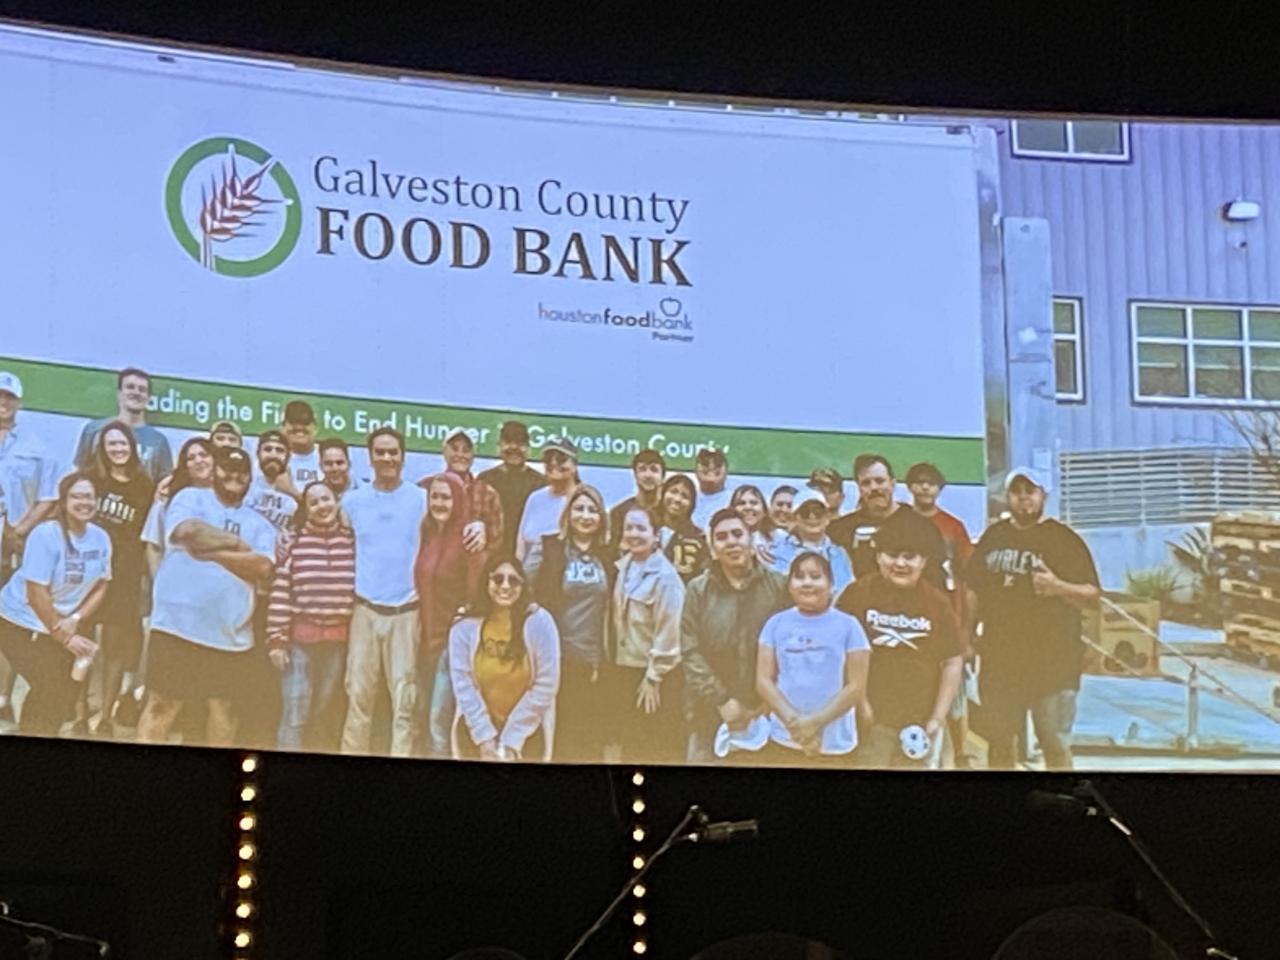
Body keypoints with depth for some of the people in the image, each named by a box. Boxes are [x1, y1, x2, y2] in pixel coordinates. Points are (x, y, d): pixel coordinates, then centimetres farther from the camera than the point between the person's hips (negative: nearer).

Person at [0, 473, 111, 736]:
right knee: (51, 686, -16)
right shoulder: (46, 534, -24)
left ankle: (41, 735, 22)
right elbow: (36, 594, -24)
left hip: (65, 621, 6)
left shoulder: (100, 538, -6)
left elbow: (100, 587, 1)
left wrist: (75, 620, -15)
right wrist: (63, 637, -19)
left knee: (70, 686, 1)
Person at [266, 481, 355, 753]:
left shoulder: (352, 542, 5)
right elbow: (280, 593, -5)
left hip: (338, 640, 2)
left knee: (326, 717, 10)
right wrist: (276, 639, -10)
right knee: (294, 717, -7)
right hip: (300, 638, -2)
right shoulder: (295, 542, -2)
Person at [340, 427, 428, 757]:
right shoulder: (352, 501, 8)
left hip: (407, 609, -1)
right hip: (366, 608, 1)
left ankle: (401, 757, 0)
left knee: (405, 694, -2)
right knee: (358, 692, 0)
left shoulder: (421, 499, 3)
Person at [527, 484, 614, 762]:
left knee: (591, 746, 3)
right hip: (556, 662, -3)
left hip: (595, 666, 3)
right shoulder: (547, 549, 1)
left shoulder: (608, 556, 9)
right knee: (556, 742, 0)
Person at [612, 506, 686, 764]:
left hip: (658, 676, -7)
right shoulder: (624, 567, 7)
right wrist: (620, 671, 8)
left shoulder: (664, 575, -15)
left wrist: (653, 677, -14)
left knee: (662, 752, -1)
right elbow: (619, 620, 11)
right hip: (627, 670, 7)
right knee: (631, 746, 14)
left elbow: (668, 631, -16)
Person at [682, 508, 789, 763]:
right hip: (711, 716, 0)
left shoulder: (779, 586, 1)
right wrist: (722, 700, -11)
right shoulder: (697, 590, 1)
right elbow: (691, 654, -3)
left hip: (766, 716, 0)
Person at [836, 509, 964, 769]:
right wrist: (857, 702, -5)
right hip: (870, 721, -2)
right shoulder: (858, 594, -2)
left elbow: (953, 662, 6)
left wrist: (938, 718, 1)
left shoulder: (938, 603, 2)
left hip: (919, 724, 2)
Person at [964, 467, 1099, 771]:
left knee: (1056, 744, -4)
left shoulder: (1064, 539, -2)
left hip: (1053, 662, -4)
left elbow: (1092, 597, -5)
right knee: (999, 740, 12)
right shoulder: (993, 537, 10)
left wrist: (1058, 587, -22)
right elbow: (974, 591, 17)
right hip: (1000, 658, 4)